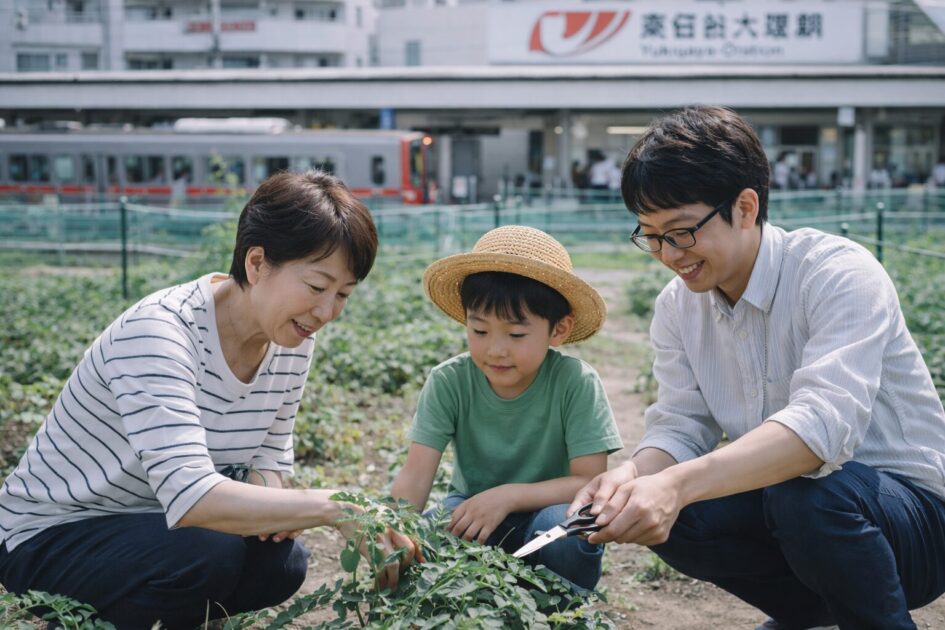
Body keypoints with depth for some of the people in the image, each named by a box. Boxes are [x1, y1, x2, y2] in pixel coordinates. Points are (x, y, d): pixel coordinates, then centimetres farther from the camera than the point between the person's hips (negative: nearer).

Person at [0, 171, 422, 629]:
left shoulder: (293, 341, -6)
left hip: (152, 523, 7)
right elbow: (190, 496, -42)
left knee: (281, 564, -15)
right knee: (210, 554, -31)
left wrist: (271, 503, -22)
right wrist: (333, 509, -44)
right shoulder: (158, 332, -30)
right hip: (49, 537, -7)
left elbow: (268, 459, 1)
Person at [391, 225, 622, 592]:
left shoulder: (576, 383, -19)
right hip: (470, 510, 1)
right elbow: (415, 477, -20)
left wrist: (508, 496, -33)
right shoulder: (448, 382, -15)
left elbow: (591, 482, -21)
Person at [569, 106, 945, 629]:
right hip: (780, 502, 6)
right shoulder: (677, 306, 1)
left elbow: (824, 420, -36)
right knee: (658, 515, -17)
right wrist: (635, 475, -28)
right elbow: (680, 426, -3)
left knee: (807, 490, -36)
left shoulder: (840, 273, -21)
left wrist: (678, 484, -47)